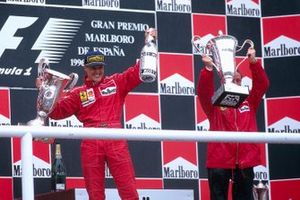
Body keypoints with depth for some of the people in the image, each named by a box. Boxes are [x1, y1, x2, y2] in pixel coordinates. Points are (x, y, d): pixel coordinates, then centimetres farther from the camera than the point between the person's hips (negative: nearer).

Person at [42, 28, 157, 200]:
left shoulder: (117, 82, 12)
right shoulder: (78, 93, 14)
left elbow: (139, 71, 8)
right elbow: (57, 111, 9)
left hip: (116, 141, -1)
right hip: (91, 143, 1)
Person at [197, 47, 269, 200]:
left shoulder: (249, 102, 11)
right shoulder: (214, 103, 5)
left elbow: (262, 84, -1)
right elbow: (203, 91, -13)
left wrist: (253, 62, -17)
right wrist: (208, 68, -30)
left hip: (245, 160, 2)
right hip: (219, 160, -2)